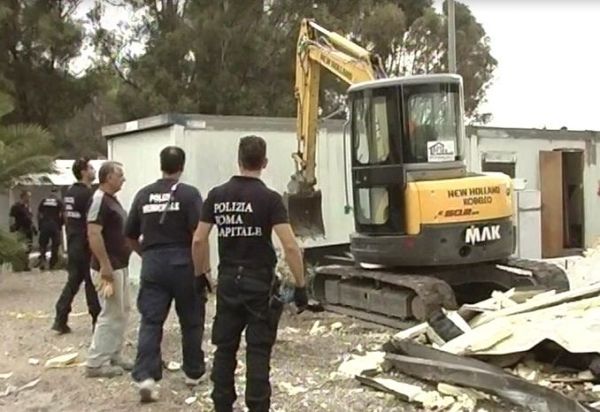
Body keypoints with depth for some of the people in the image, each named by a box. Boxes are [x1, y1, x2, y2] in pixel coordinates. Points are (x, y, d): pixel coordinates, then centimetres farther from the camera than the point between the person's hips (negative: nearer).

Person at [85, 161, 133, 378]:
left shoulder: (112, 199, 14)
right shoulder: (99, 200, -17)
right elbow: (94, 235, -24)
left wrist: (135, 244, 16)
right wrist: (105, 267, -25)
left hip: (120, 266, 10)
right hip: (109, 268, -10)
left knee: (122, 312, 15)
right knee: (110, 314, -5)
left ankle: (114, 356, 24)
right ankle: (96, 363, 3)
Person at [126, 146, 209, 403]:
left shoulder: (143, 195, 7)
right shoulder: (189, 193, -6)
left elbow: (130, 236, 12)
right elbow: (198, 234, -13)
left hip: (152, 265, 3)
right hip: (183, 264, -3)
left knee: (150, 322, 2)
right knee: (191, 321, 12)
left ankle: (145, 376, -10)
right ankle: (193, 372, 23)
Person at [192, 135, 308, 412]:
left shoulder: (217, 195, 2)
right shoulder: (269, 199, -10)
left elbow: (198, 240, 4)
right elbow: (290, 246, -16)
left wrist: (200, 275, 16)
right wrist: (300, 286, -9)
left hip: (228, 281, 4)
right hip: (259, 282, -4)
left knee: (225, 347, 13)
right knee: (258, 350, 2)